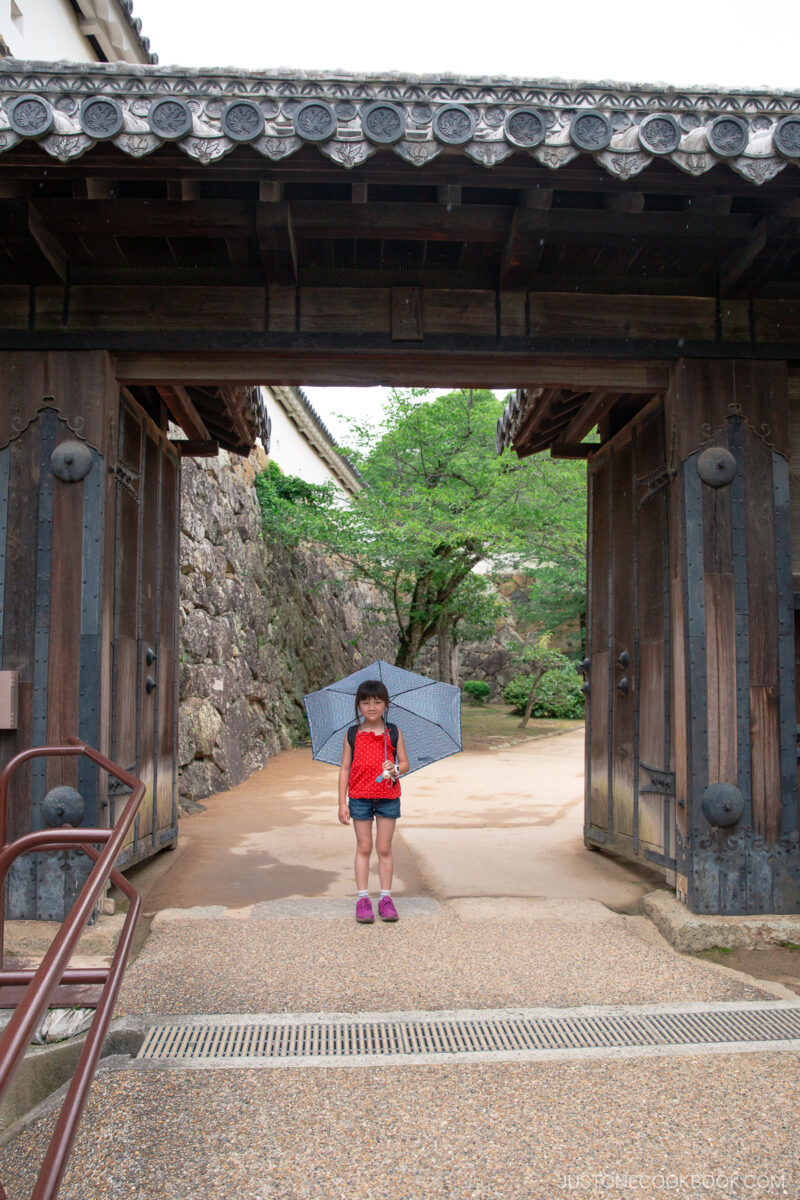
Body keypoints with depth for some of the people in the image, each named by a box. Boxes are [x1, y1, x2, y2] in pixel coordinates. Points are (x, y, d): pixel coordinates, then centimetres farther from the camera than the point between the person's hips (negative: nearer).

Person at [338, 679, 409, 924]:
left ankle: (386, 898, 14)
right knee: (363, 848, 5)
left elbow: (405, 764, 4)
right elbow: (345, 769, 2)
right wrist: (342, 802, -2)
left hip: (388, 796, 0)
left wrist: (395, 768, -20)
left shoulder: (393, 733, 2)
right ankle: (363, 898, 12)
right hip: (360, 796, 0)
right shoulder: (352, 734, 2)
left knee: (384, 848, 5)